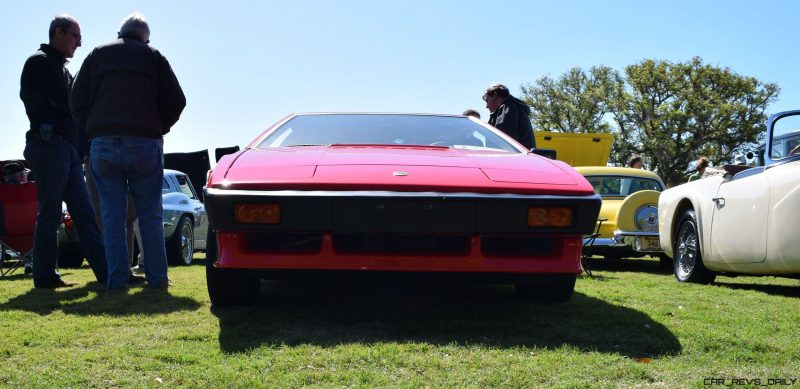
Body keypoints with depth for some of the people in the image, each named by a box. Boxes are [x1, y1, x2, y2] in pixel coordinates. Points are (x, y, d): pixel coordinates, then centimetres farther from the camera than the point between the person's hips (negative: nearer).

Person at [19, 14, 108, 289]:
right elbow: (65, 103, -15)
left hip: (67, 147, 9)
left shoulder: (60, 69, 25)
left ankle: (107, 272, 1)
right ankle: (45, 278, 2)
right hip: (49, 144, -9)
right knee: (50, 214, -5)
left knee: (84, 212, 3)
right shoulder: (40, 62, -4)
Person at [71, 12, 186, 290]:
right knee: (150, 213, 5)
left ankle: (117, 278, 2)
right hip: (145, 143, -1)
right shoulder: (153, 57, 11)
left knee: (112, 214, 5)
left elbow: (78, 102, 9)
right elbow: (175, 102, 5)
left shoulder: (97, 55, 15)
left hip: (103, 144, 1)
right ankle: (157, 277, 4)